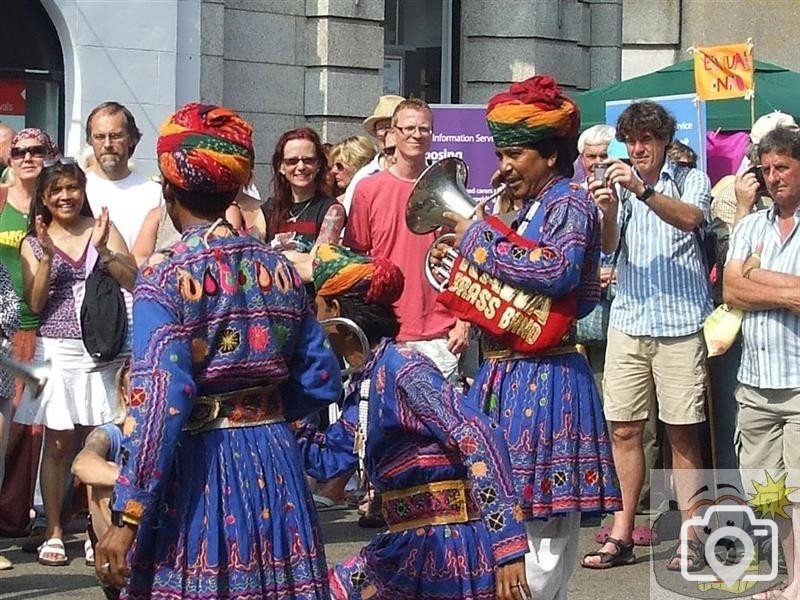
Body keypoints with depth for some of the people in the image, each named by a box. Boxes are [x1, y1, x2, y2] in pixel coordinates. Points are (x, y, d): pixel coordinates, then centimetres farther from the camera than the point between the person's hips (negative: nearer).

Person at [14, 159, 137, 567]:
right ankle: (53, 533, 9)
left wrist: (103, 248, -15)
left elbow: (134, 283, -3)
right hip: (57, 350, 0)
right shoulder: (34, 242, 5)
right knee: (58, 443, 2)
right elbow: (35, 304, -3)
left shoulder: (102, 229, 5)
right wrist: (46, 254, -13)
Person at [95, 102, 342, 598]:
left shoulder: (165, 276, -11)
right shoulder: (280, 269, 4)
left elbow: (159, 405, -19)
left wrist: (127, 516, -17)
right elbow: (322, 381, 7)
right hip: (274, 465, 5)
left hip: (197, 469, -4)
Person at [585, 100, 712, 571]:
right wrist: (608, 211, -26)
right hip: (628, 322, 3)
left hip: (681, 324, -3)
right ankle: (622, 535, 9)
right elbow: (608, 245, -5)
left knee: (682, 433, 0)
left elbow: (691, 218, -19)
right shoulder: (620, 184, 9)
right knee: (624, 430, 3)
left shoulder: (691, 180, 3)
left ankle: (690, 537, 5)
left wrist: (644, 191, -33)